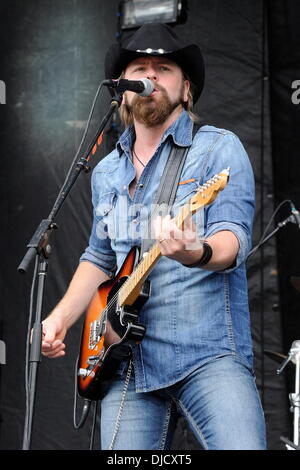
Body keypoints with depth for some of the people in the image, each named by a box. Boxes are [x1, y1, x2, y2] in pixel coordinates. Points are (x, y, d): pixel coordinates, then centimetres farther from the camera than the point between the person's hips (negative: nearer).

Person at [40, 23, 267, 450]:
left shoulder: (219, 148, 0)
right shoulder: (106, 173, 17)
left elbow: (233, 239, -13)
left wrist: (196, 253, -36)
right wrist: (60, 318, 13)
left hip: (208, 354, -5)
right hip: (127, 363, 5)